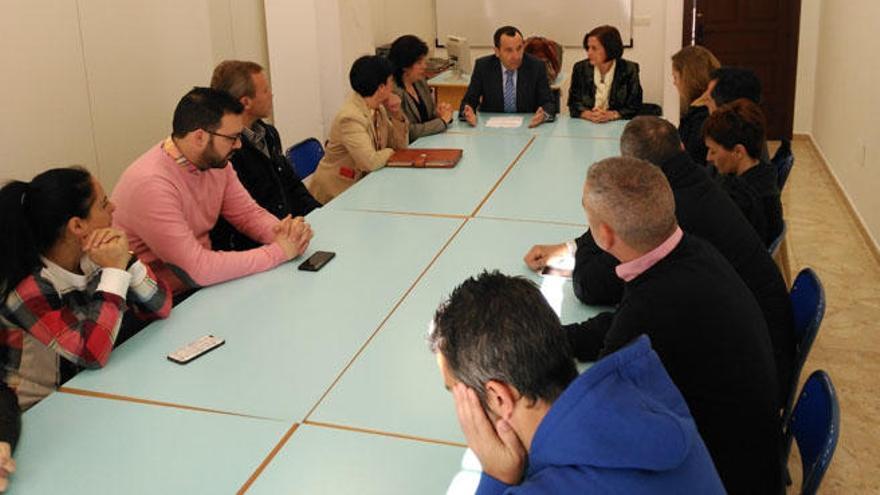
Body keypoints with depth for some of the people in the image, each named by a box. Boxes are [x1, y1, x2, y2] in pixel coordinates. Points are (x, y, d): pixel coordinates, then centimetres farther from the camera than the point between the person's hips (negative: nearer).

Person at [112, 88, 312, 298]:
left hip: (204, 283, 7)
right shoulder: (150, 184, -27)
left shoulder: (214, 162, -3)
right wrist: (279, 251, -23)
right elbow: (198, 268, -28)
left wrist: (287, 232, -16)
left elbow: (249, 213, 6)